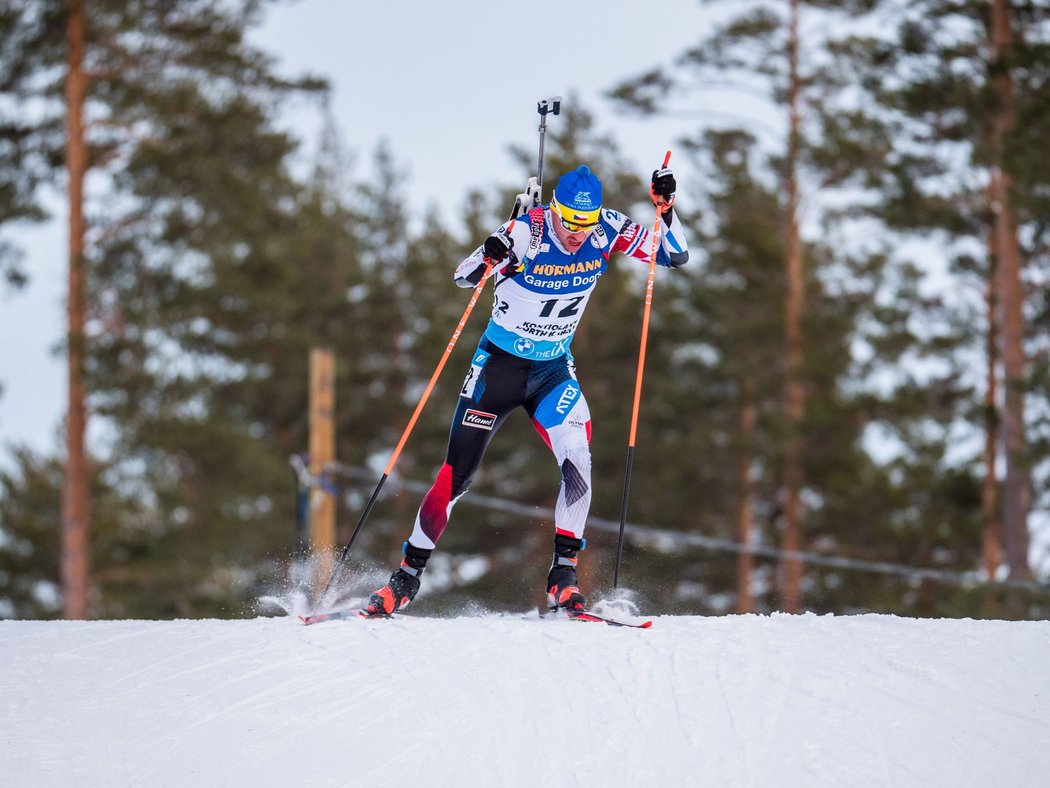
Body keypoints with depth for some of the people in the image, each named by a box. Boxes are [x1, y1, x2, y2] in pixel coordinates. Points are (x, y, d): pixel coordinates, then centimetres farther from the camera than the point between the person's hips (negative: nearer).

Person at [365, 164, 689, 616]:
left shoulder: (606, 231, -12)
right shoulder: (525, 234, -22)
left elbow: (675, 255, -8)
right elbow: (464, 277, -24)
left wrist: (665, 207, -25)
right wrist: (488, 259, -46)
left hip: (553, 371, 2)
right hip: (498, 364, -2)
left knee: (578, 461, -22)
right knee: (457, 476, -1)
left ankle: (563, 578, -14)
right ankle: (407, 577, 13)